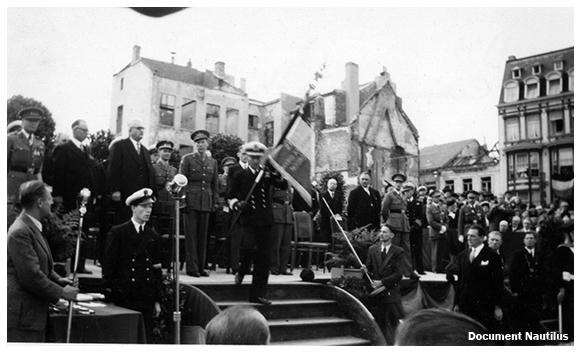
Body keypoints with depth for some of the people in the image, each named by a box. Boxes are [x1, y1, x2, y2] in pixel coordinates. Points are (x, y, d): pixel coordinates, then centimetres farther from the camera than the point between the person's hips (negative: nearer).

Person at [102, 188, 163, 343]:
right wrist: (109, 294, -6)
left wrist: (157, 300, 10)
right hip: (124, 298, -4)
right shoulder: (118, 232, -2)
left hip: (147, 300, 4)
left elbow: (157, 270, 11)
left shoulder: (153, 236, 10)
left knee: (146, 339, 6)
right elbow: (108, 264, -3)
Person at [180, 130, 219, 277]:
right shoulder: (187, 159, 3)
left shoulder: (213, 162, 14)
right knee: (191, 234, -2)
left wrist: (215, 202, 9)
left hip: (206, 202, 3)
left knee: (203, 235, 6)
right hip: (191, 201, -3)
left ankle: (201, 266, 13)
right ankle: (192, 267, 3)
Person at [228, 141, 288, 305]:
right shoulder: (241, 175, 7)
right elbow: (231, 197, 11)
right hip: (249, 220, -2)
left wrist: (277, 175, -18)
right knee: (250, 247, -22)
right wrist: (237, 204, -9)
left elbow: (284, 186, -1)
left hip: (266, 221, 2)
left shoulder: (267, 174, 10)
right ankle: (242, 271, 13)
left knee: (264, 259, 1)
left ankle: (258, 294, 10)